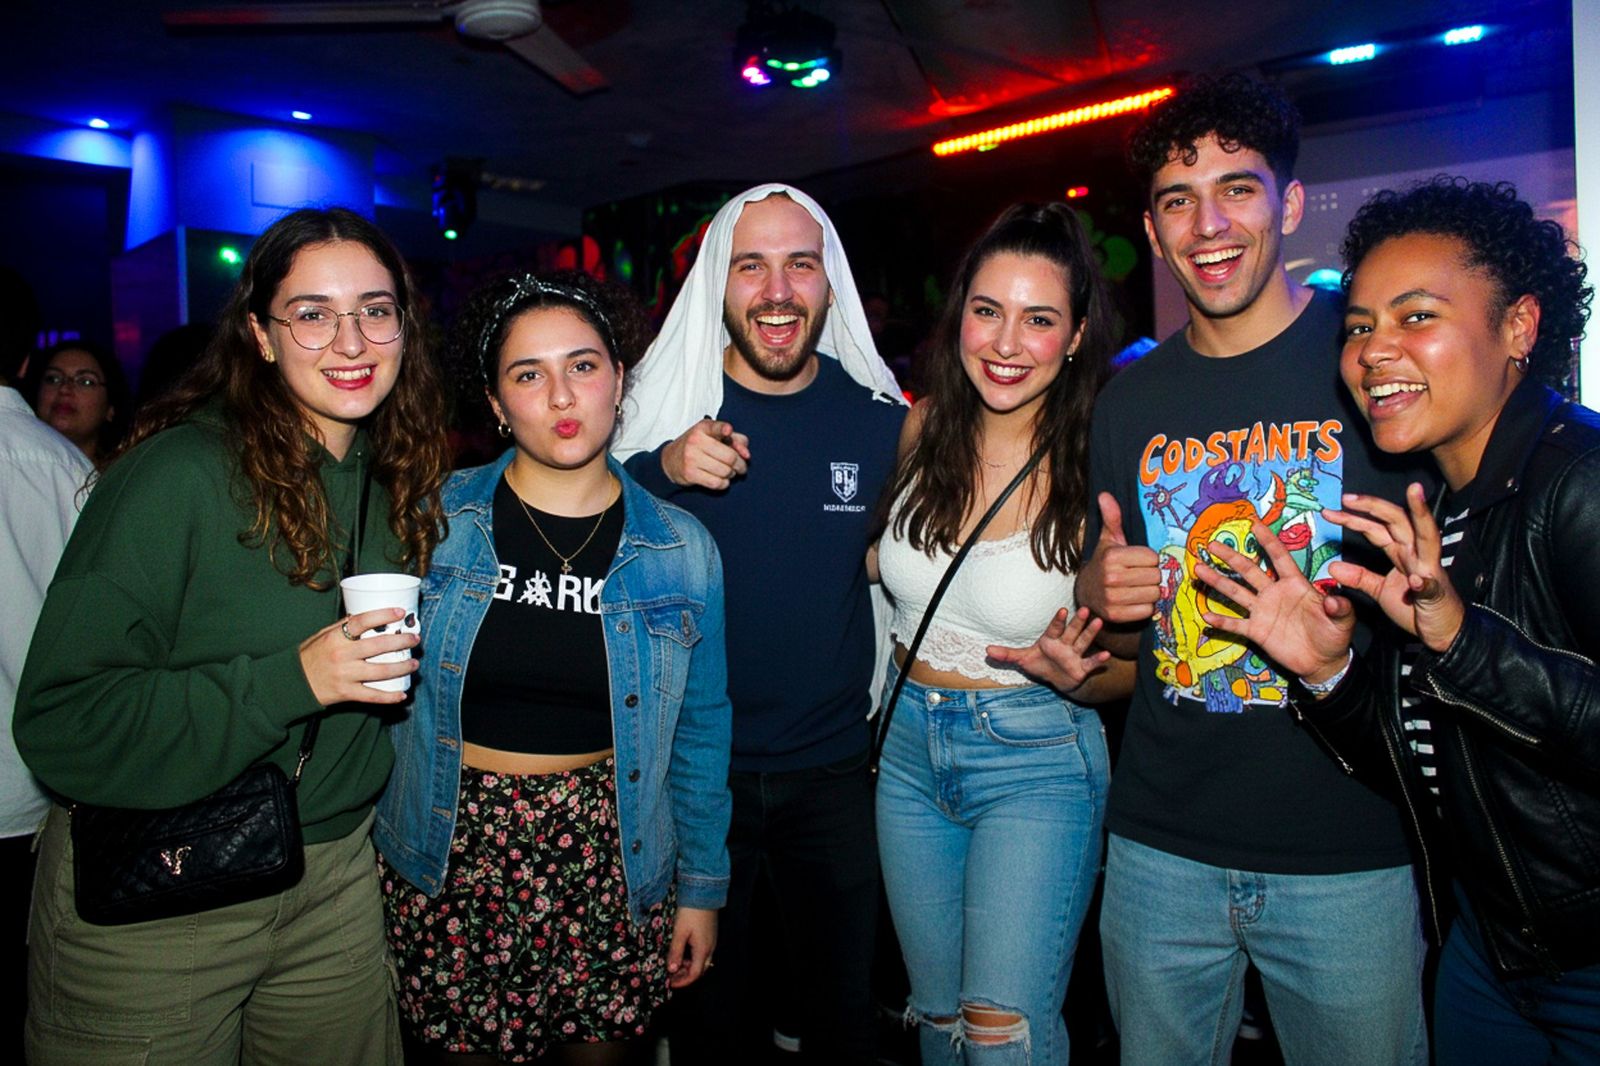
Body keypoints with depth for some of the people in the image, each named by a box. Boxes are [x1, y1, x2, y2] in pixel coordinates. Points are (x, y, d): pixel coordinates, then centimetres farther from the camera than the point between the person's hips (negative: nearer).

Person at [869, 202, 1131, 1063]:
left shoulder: (1096, 466, -17)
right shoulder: (922, 428, -5)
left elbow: (1142, 663, -8)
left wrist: (1076, 674, -27)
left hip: (1037, 763, -4)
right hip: (909, 745, 5)